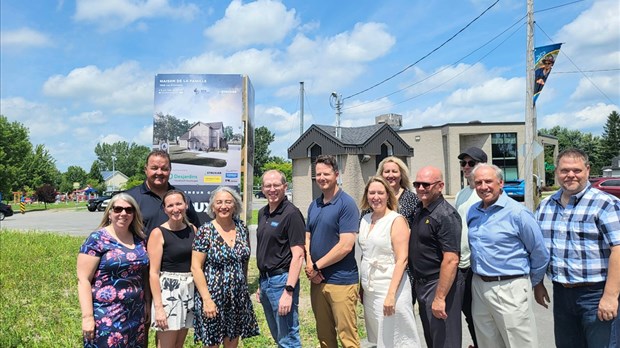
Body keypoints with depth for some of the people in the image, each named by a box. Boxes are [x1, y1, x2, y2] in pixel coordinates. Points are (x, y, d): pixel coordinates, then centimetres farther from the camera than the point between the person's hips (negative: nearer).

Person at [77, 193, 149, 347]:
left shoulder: (140, 239, 6)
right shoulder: (97, 239, -9)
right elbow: (83, 280, -11)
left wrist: (147, 306, 12)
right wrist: (87, 316, -15)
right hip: (106, 315, -5)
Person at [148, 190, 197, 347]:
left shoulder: (193, 230, 5)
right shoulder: (158, 233, -10)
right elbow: (153, 272, -12)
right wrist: (158, 307, -17)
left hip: (190, 289, 5)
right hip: (168, 289, -5)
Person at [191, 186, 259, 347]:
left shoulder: (242, 228, 3)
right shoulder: (205, 231, -10)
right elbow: (196, 267, -12)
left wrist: (244, 288, 9)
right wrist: (207, 299, -16)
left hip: (239, 297, 4)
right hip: (213, 296, -4)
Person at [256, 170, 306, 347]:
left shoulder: (291, 214, -14)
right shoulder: (262, 213, 10)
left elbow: (298, 255, -18)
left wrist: (289, 291, -23)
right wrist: (261, 284, 15)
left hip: (281, 280, -8)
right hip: (264, 279, 8)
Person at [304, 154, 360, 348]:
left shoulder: (346, 204, -11)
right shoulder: (314, 205, 11)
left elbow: (346, 246, -18)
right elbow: (307, 238, 13)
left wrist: (316, 266, -11)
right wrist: (309, 266, -5)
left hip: (341, 281, -7)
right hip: (317, 280, 7)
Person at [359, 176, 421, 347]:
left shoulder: (396, 220, -11)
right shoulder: (365, 219, 8)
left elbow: (402, 259, -17)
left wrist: (391, 294, -22)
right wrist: (362, 286, 12)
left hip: (390, 288, -6)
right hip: (369, 290, 7)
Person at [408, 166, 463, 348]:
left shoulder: (445, 215, -19)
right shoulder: (421, 213, 9)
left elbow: (451, 260, -24)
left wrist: (440, 297, -25)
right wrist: (418, 286, 13)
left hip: (440, 286, -9)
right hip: (421, 285, 9)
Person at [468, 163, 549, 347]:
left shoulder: (517, 213, -13)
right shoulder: (472, 212, 5)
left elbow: (540, 254, -5)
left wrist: (529, 283, 5)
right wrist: (480, 280, 15)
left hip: (510, 289, -6)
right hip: (478, 288, 6)